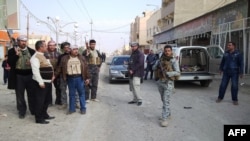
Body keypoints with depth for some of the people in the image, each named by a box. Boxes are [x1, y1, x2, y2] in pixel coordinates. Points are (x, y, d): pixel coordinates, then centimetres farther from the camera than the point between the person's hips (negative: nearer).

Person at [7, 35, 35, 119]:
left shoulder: (32, 51, 5)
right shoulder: (12, 51, 1)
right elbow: (10, 63, -9)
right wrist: (16, 54, -17)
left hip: (30, 75, 1)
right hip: (18, 76, -1)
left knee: (32, 94, 10)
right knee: (20, 95, 8)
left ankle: (33, 110, 24)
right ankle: (22, 111, 21)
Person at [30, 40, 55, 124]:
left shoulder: (43, 56, 16)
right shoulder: (35, 57, -15)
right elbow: (35, 71, -23)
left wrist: (52, 76, 13)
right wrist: (40, 82, -24)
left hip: (48, 82, 10)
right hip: (41, 83, -10)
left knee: (47, 100, 18)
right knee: (40, 100, -1)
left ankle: (44, 114, 33)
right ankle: (39, 118, 9)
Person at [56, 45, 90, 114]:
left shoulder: (81, 58, 4)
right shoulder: (65, 58, 3)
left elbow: (86, 68, 3)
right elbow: (60, 67, 5)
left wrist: (87, 78, 0)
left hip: (79, 78, 0)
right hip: (70, 78, 1)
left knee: (81, 93, 5)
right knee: (71, 94, 9)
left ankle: (83, 108, 15)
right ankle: (72, 108, 20)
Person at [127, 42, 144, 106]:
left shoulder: (140, 54, -7)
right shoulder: (132, 54, 20)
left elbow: (140, 64, -18)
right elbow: (130, 63, 20)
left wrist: (133, 70, -18)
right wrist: (129, 69, 1)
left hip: (137, 73, -9)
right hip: (131, 73, 9)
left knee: (136, 85, -17)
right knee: (132, 86, 9)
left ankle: (139, 100, -10)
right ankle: (135, 99, 17)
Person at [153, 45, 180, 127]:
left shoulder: (174, 61, -10)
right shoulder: (160, 59, 5)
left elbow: (178, 73, -18)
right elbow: (154, 68, 7)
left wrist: (167, 73, -33)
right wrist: (157, 66, -16)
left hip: (168, 83, -6)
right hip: (160, 82, 6)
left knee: (166, 101, -12)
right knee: (163, 99, 17)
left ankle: (164, 119, -10)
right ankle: (168, 114, 35)